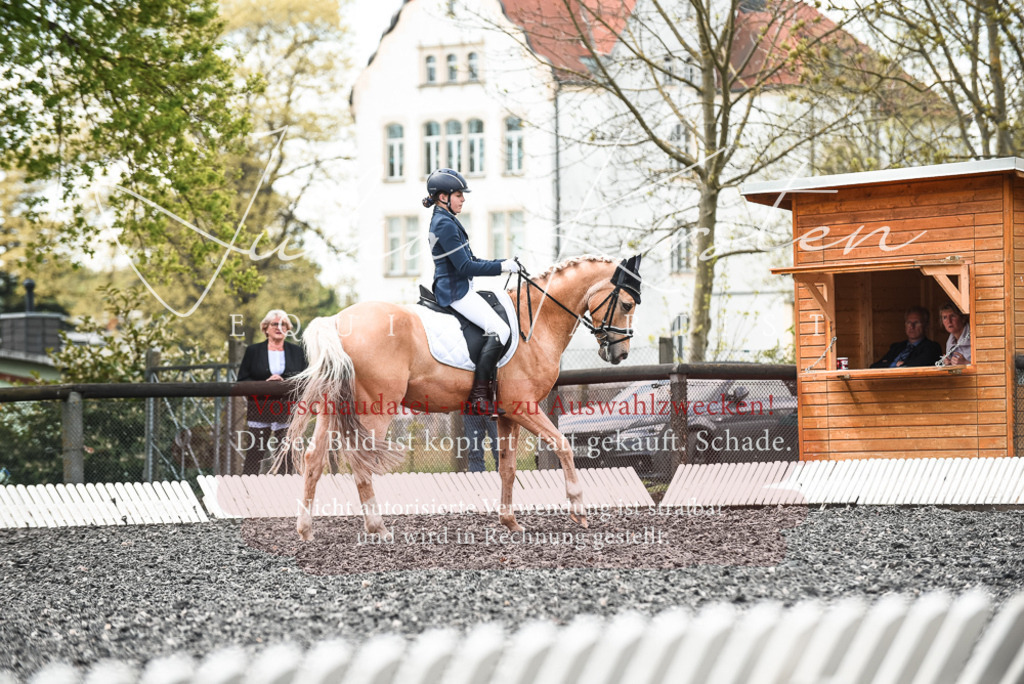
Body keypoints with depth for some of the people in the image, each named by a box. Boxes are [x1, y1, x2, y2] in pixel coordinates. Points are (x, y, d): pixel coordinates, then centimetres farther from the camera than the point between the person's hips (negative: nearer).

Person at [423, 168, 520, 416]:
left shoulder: (445, 221, 18)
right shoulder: (444, 224, -15)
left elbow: (470, 261, 20)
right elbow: (465, 266, -19)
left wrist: (503, 263, 9)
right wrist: (501, 267, -14)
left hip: (460, 289, 11)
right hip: (455, 291, -11)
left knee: (497, 329, 8)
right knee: (499, 329, -18)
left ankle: (488, 393, 4)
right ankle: (478, 397, -21)